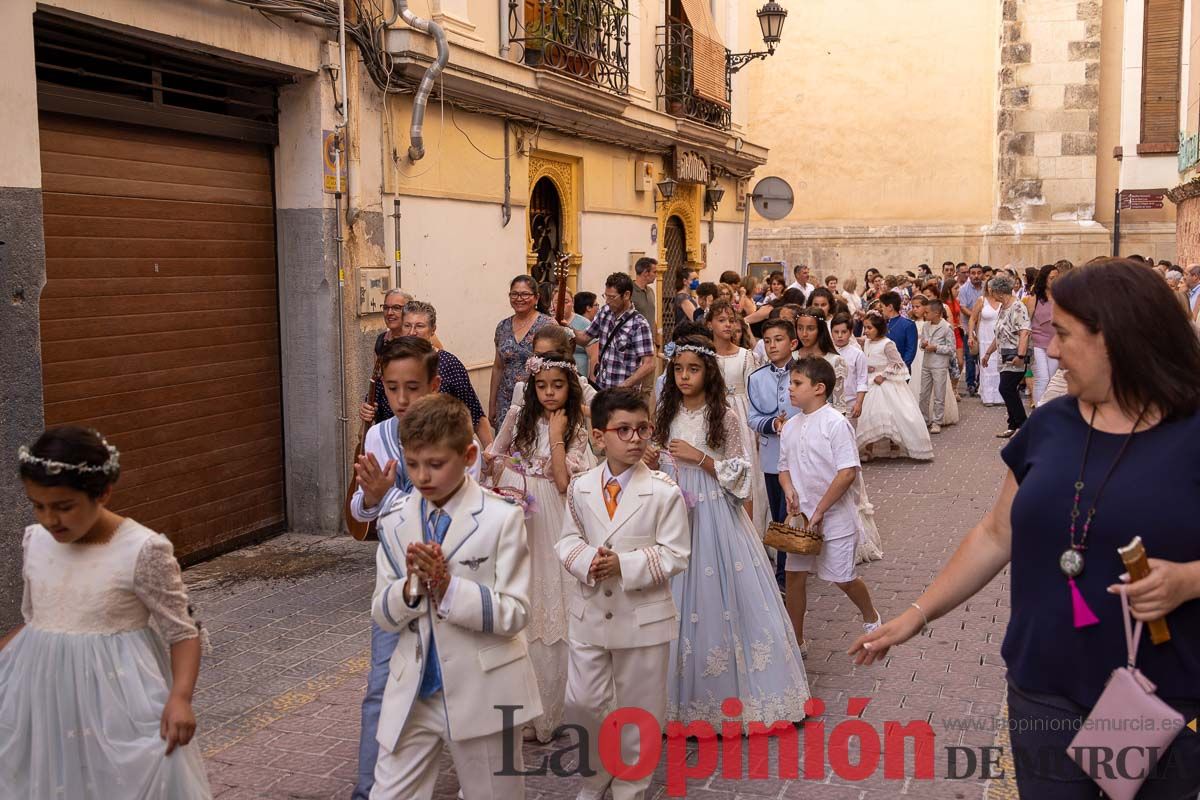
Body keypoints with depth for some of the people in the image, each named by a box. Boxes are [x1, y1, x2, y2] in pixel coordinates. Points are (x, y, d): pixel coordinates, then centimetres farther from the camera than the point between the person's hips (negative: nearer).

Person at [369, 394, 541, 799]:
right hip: (412, 692, 3)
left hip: (482, 693, -3)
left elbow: (515, 614, -15)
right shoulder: (394, 522, 0)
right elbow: (381, 614, 2)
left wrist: (447, 586, -25)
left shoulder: (502, 518, -13)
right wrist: (413, 586, -19)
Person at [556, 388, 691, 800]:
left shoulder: (665, 492, -13)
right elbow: (568, 540, 4)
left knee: (640, 709, 12)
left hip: (644, 617, -3)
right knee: (582, 703, 11)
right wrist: (587, 560, -18)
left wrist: (624, 564, -24)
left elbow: (674, 555, -13)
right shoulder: (581, 487, -2)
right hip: (589, 614, 3)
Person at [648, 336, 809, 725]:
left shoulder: (724, 417, -6)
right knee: (680, 598, 7)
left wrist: (699, 457, -16)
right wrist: (652, 463, -4)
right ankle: (685, 689, 20)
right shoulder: (668, 415, 8)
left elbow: (738, 474, -6)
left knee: (719, 594, -2)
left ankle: (731, 689, 12)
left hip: (714, 514, -4)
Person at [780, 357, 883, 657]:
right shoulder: (790, 427, 6)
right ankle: (796, 641, 19)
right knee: (794, 575, 6)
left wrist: (820, 511, -18)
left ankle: (871, 619, 34)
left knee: (842, 578, 4)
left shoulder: (836, 423, -15)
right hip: (801, 516, 6)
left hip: (834, 517, -6)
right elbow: (784, 467, 15)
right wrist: (789, 489, -8)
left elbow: (848, 472, -20)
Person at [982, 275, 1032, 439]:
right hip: (1004, 358, 9)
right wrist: (988, 353, 29)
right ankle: (1014, 426, 14)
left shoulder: (1018, 308, -13)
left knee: (1006, 389, -15)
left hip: (1015, 359, -9)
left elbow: (1024, 333, -23)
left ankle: (1023, 425, -6)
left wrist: (1020, 355, -31)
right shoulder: (1003, 308, 18)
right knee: (1010, 392, 9)